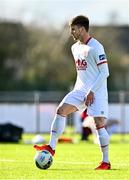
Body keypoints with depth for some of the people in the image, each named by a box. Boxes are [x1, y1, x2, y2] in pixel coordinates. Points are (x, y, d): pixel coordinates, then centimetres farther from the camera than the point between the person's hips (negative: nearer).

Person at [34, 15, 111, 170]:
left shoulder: (96, 47, -13)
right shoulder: (75, 48, 13)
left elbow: (104, 72, -15)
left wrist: (92, 91, -18)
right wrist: (77, 90, 18)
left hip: (97, 92, -8)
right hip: (80, 90, 8)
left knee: (99, 124, -11)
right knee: (61, 110, -9)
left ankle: (106, 162, -3)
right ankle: (51, 147, -10)